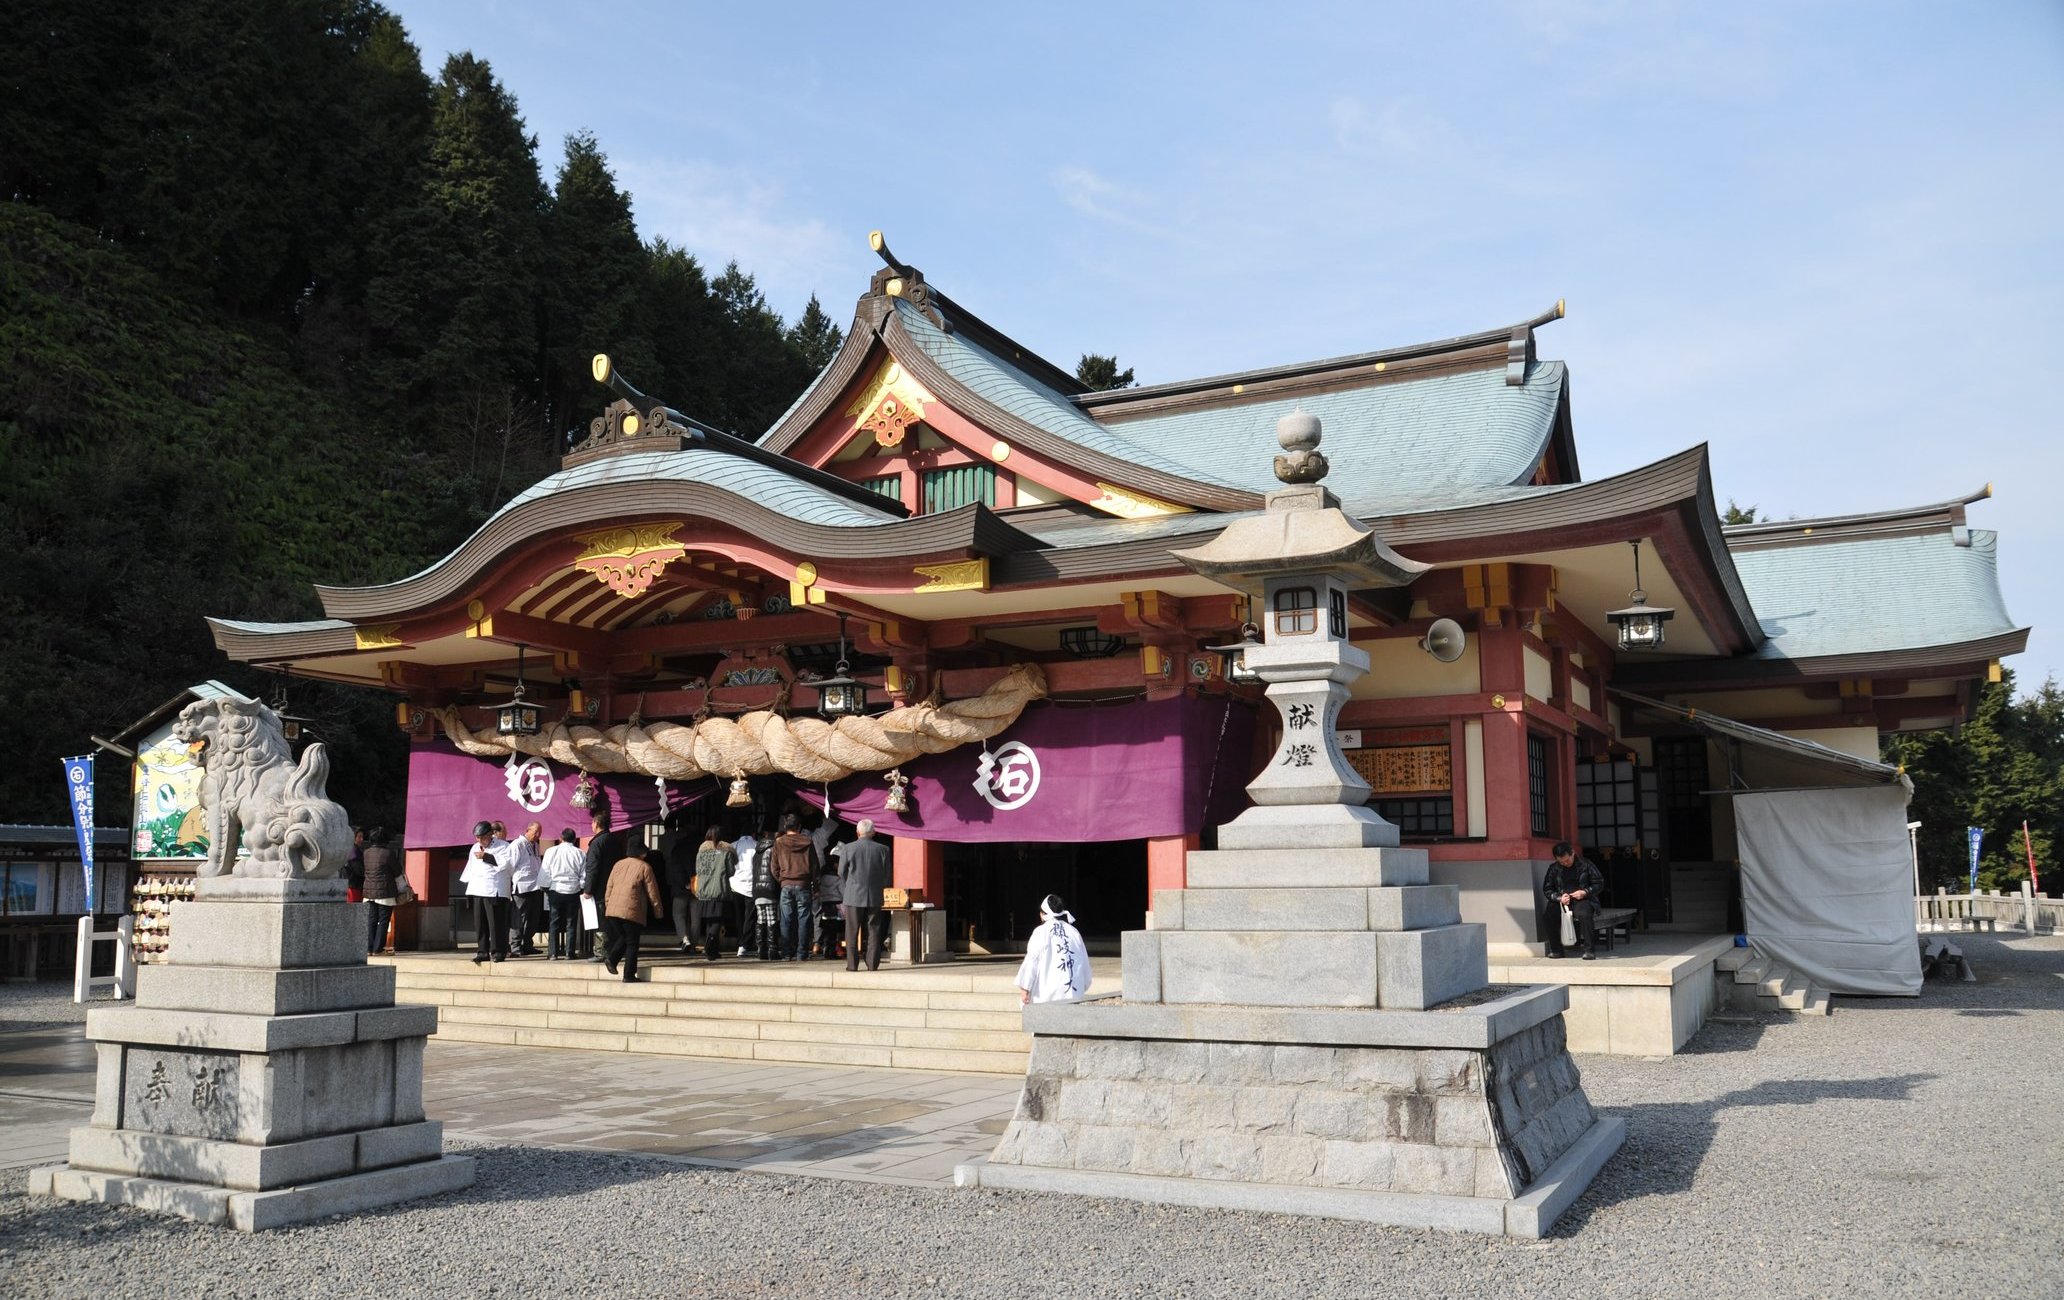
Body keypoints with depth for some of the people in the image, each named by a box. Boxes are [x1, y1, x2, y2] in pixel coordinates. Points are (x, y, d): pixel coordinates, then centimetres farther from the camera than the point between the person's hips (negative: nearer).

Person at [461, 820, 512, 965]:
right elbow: (470, 867, 27)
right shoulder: (475, 848, 21)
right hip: (477, 890, 7)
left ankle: (498, 952, -3)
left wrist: (486, 857, -14)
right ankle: (483, 951, 10)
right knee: (479, 924, 5)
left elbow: (505, 863, -16)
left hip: (494, 891, -7)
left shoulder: (503, 846, -1)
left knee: (496, 923, -8)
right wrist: (466, 882, 24)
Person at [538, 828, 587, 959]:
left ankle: (552, 953, 5)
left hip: (555, 891, 0)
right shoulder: (580, 854, -2)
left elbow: (544, 873, -1)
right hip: (573, 892, 0)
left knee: (554, 923, 7)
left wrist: (545, 887, 11)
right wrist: (582, 888, 14)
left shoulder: (551, 851, -2)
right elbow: (584, 876, 0)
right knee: (571, 923, 6)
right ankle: (569, 953, 5)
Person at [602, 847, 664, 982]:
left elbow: (609, 888, 17)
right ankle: (629, 975, 3)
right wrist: (658, 911, 11)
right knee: (632, 943, 4)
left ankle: (611, 958, 0)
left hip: (612, 910, 5)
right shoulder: (645, 867, 0)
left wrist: (607, 906, 25)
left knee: (622, 938, 22)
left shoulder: (618, 864, 15)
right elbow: (652, 892, 2)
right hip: (631, 911, -5)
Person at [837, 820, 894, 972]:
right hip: (875, 897, 1)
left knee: (852, 932, 5)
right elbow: (888, 875, 3)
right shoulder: (882, 849, -2)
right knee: (873, 932, 6)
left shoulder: (848, 848, -4)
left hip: (853, 896, -1)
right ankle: (873, 964, 5)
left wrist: (845, 894, 15)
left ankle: (852, 964, 3)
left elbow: (841, 873, 2)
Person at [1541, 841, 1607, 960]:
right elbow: (1547, 889, 9)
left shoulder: (1586, 864, 1)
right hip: (1561, 902, 3)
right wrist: (1559, 897, -11)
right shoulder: (1553, 868, 9)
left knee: (1584, 914, -39)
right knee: (1547, 917, -27)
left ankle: (1590, 950, -27)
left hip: (1583, 900, -3)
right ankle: (1556, 949, -8)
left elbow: (1599, 884, 3)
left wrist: (1585, 892, -15)